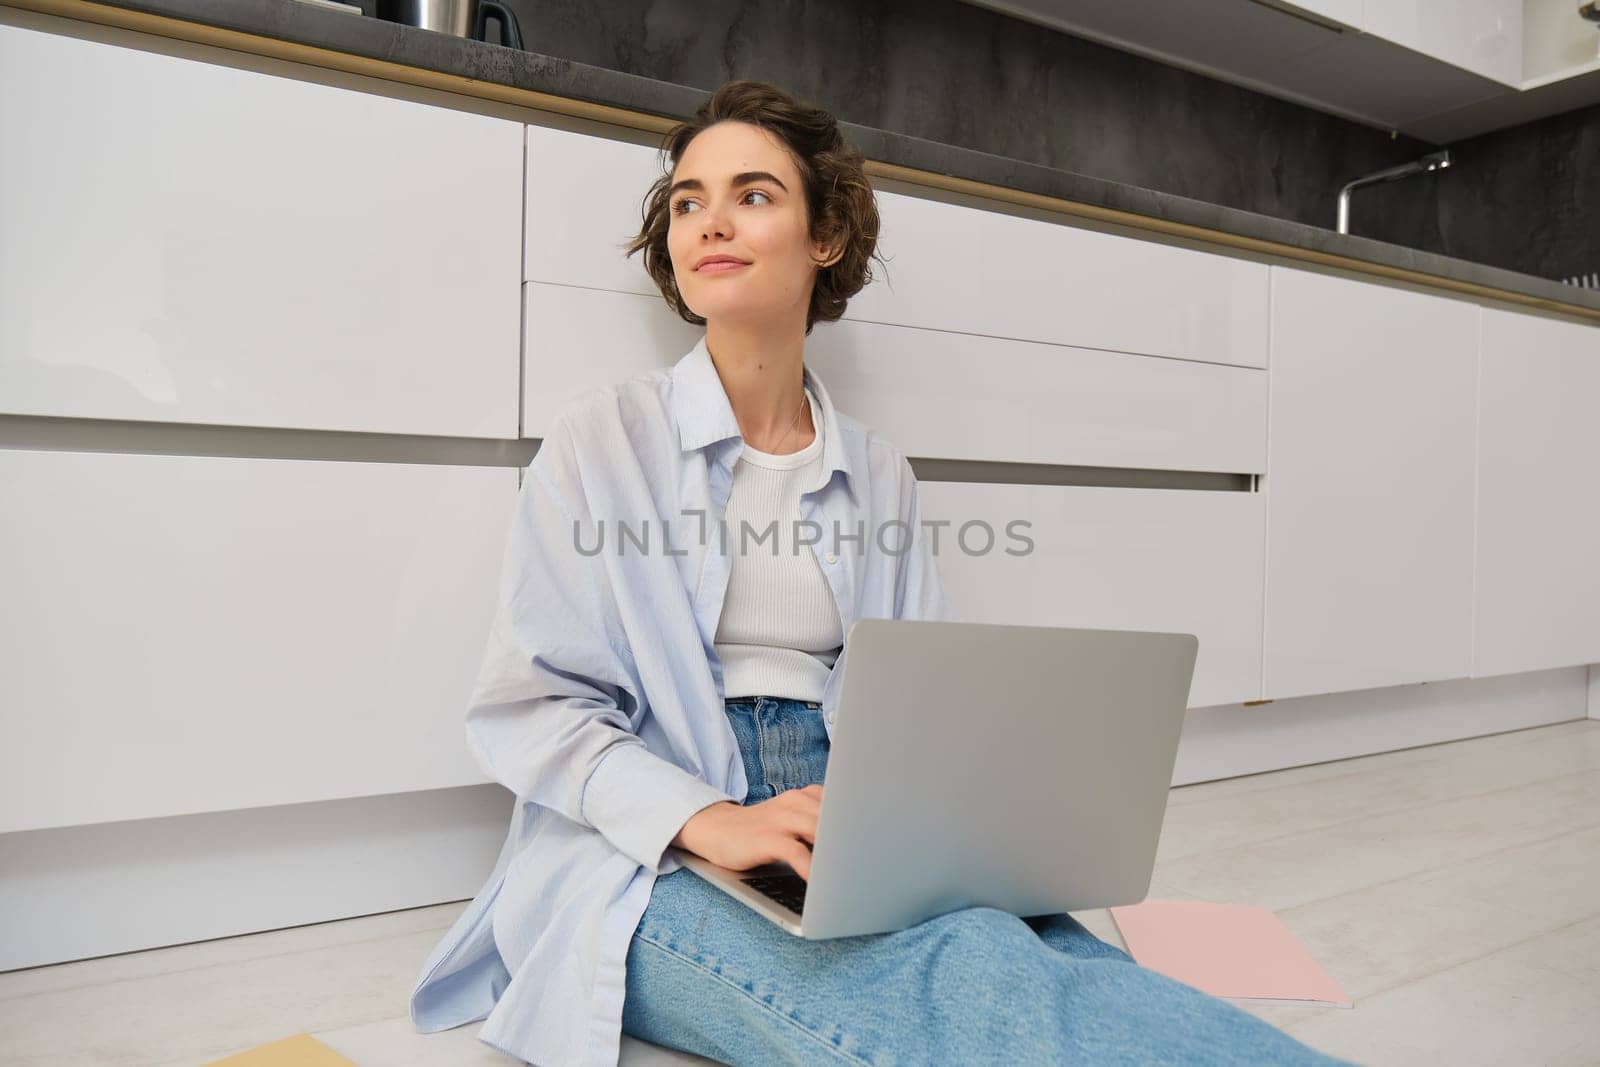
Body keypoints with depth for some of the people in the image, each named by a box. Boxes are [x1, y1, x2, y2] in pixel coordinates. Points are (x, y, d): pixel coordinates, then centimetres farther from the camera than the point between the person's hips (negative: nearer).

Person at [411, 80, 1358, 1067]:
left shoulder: (880, 475, 13)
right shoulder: (604, 440, 3)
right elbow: (527, 706, -3)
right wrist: (709, 821, -19)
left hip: (852, 855, 3)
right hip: (650, 865, -3)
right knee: (967, 967, -34)